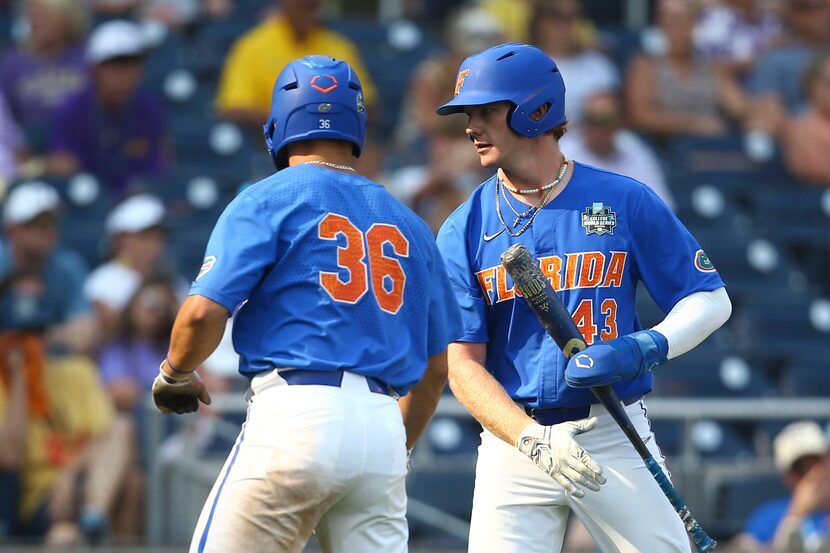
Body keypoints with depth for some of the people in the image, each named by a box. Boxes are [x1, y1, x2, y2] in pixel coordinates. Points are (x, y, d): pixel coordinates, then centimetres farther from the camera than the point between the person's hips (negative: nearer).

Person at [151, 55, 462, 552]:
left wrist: (174, 375, 11)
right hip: (383, 428, 5)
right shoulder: (409, 226, 20)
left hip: (298, 414, -5)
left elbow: (205, 312, -8)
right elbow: (436, 368, 22)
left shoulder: (266, 200, 4)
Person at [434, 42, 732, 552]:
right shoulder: (465, 231, 2)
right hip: (512, 439, 1)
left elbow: (711, 299, 6)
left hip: (617, 437, -1)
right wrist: (532, 438, -19)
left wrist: (647, 348, -15)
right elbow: (462, 365, -3)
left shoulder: (626, 202, 2)